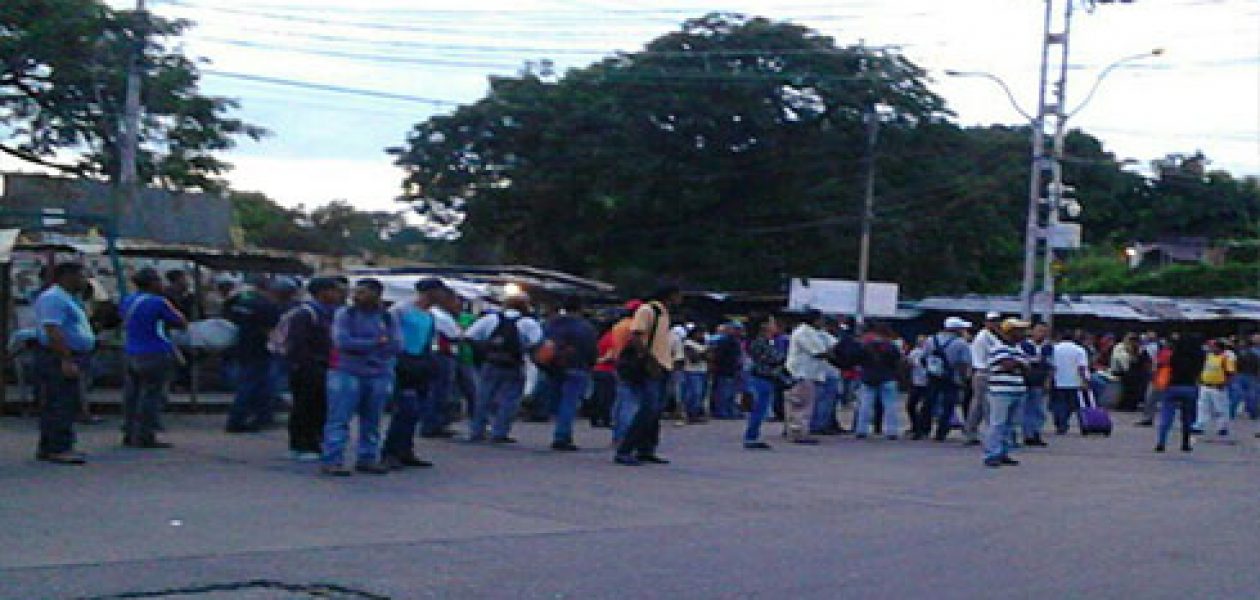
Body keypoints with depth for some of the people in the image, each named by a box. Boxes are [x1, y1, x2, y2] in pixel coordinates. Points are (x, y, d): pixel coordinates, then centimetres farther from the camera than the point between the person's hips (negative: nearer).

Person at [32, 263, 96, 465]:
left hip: (69, 359, 11)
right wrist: (66, 360, -28)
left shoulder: (67, 299, 20)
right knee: (62, 403, -13)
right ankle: (60, 449, -14)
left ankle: (48, 448, 16)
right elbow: (53, 331, -23)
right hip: (58, 359, -11)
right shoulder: (53, 298, -14)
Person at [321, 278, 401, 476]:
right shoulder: (345, 314, 1)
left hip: (379, 376, 3)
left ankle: (367, 459, 18)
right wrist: (376, 343, -10)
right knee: (339, 419, -7)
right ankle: (332, 461, -8)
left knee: (372, 421, 8)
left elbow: (397, 346, -4)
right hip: (347, 373, -3)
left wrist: (359, 345, -10)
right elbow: (342, 341, -12)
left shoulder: (388, 318, 7)